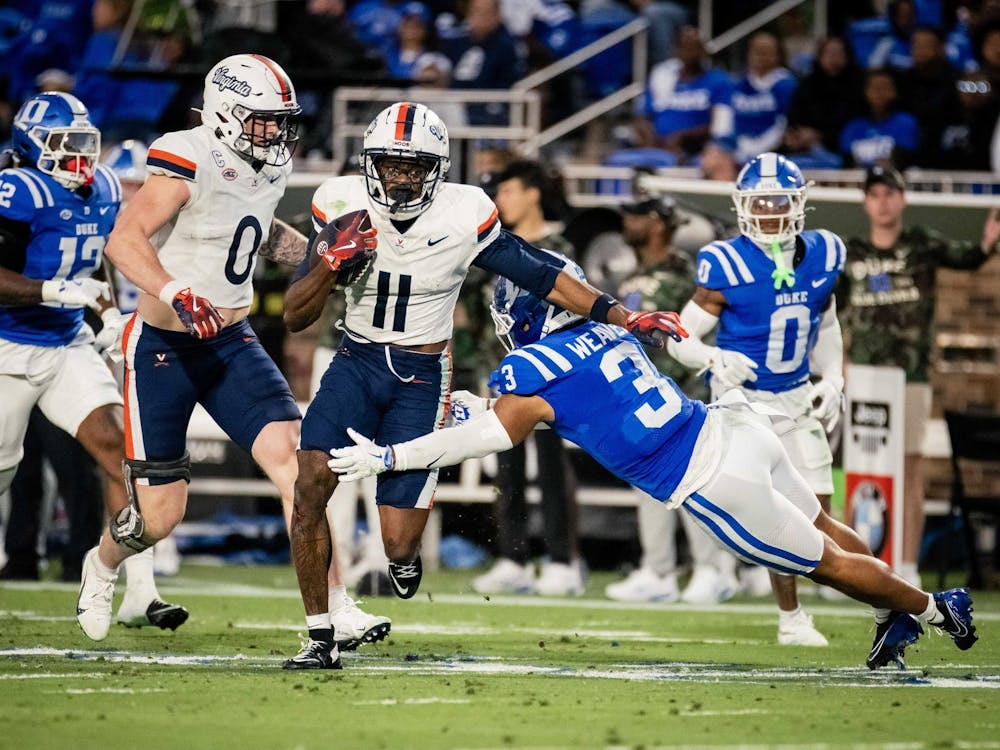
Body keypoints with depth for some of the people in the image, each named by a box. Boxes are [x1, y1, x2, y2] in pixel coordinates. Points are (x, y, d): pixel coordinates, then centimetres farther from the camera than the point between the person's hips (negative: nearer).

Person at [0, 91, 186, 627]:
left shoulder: (103, 192, 4)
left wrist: (110, 313, 7)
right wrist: (54, 291, -34)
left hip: (68, 346, 6)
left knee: (117, 448, -11)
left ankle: (139, 592, -13)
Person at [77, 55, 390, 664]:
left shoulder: (272, 167, 4)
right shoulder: (189, 163, -20)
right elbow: (124, 240, -26)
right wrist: (176, 294, -41)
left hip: (232, 342, 6)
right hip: (163, 347, -6)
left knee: (293, 456, -16)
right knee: (158, 516, 2)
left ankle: (337, 611, -17)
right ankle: (103, 566, 38)